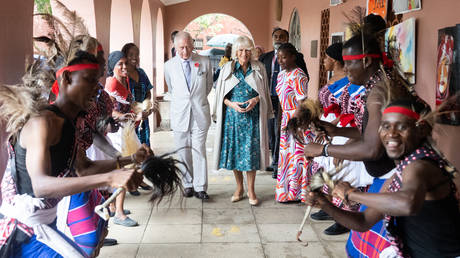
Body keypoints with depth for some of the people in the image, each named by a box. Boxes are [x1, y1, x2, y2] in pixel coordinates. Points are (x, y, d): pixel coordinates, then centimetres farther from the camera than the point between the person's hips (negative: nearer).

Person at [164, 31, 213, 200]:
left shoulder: (205, 62, 1)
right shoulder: (169, 66, 3)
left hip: (200, 114, -1)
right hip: (179, 115, 1)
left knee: (199, 151, -3)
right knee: (183, 152, 6)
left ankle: (200, 187, 3)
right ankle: (188, 185, 18)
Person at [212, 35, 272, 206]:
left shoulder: (259, 68, 4)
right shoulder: (227, 68, 5)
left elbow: (264, 93, 9)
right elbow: (221, 94, 7)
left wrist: (256, 99, -11)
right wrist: (232, 104, -11)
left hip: (252, 117, -1)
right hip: (232, 115, 1)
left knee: (251, 152, -2)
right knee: (234, 151, 5)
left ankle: (251, 190, 11)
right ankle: (239, 187, 21)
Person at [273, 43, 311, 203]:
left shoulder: (297, 76, -15)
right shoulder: (282, 74, 13)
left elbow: (302, 103, -18)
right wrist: (283, 120, 17)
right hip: (286, 118, 9)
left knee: (297, 154, -2)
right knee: (286, 153, 12)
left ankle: (298, 192, 8)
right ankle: (287, 191, 22)